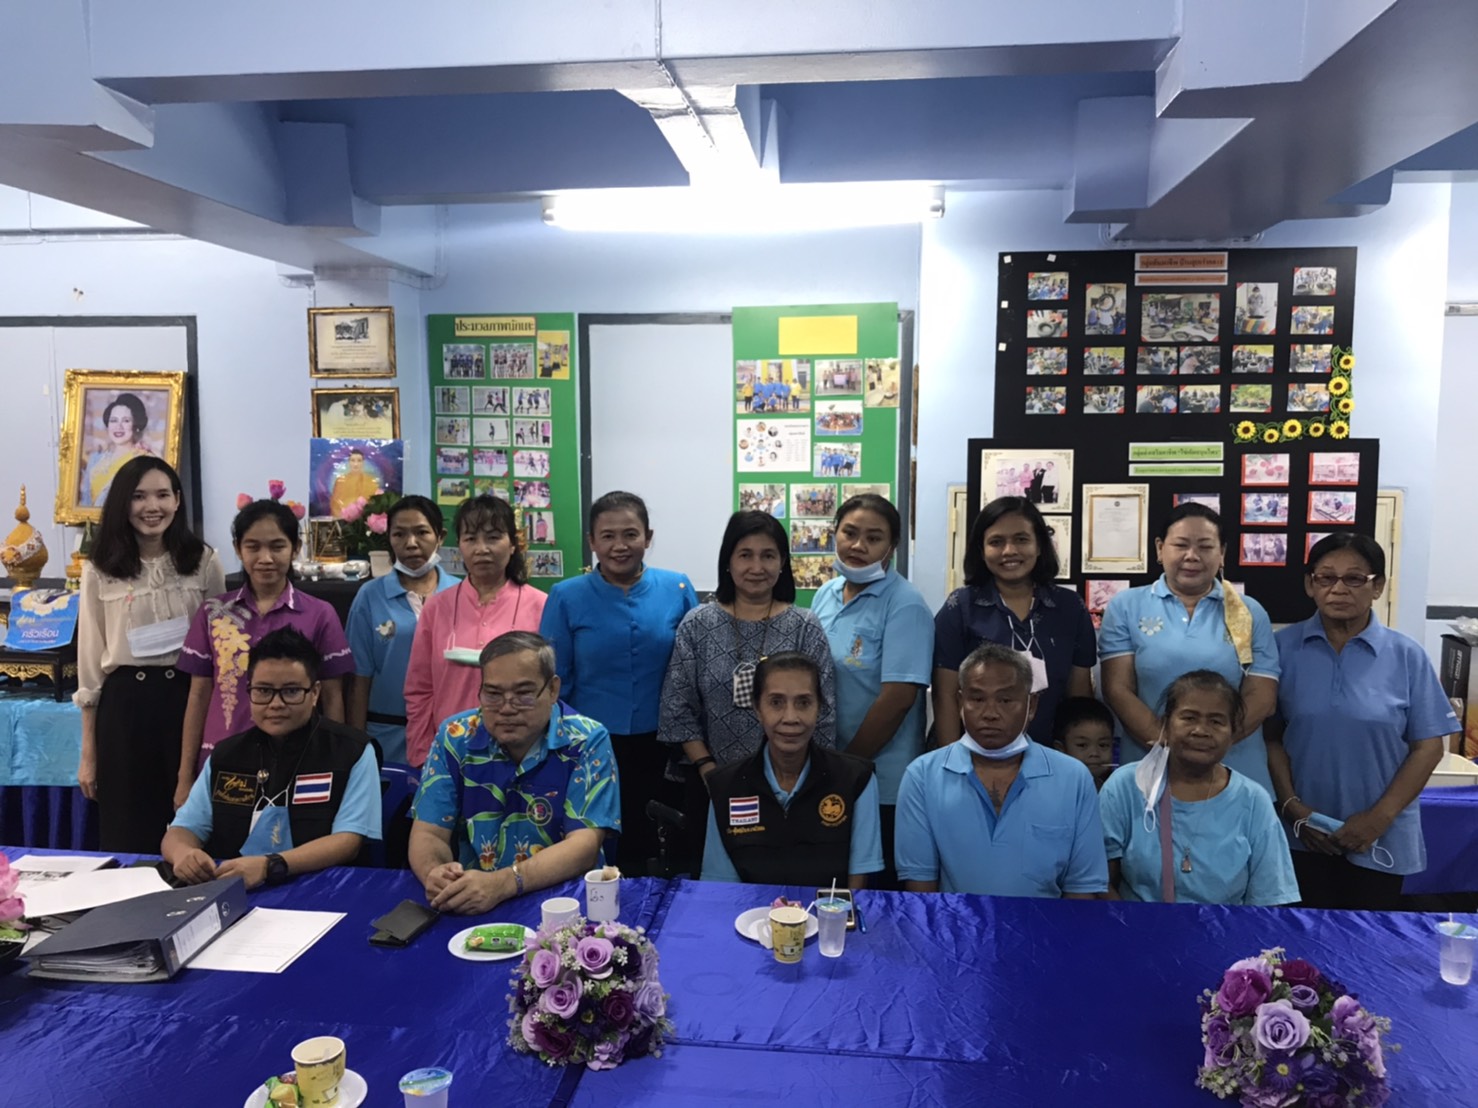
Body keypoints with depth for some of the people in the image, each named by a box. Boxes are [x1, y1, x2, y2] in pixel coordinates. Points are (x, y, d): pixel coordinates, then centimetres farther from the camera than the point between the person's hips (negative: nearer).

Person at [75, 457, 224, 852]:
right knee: (127, 837, 9)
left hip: (188, 697, 0)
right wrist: (88, 752, 5)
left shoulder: (203, 562, 2)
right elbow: (90, 660, 5)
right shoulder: (100, 570, 2)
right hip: (125, 702, 0)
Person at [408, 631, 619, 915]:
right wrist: (435, 874, -24)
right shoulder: (455, 737, 0)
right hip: (471, 903, 2)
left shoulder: (586, 742, -8)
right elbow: (429, 833, -1)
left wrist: (503, 883, -30)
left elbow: (584, 845, -16)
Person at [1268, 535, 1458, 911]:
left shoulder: (1406, 655, -5)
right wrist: (1292, 807, -10)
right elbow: (1271, 735, -2)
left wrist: (1379, 817, -10)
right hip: (1303, 834, 0)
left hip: (1381, 839, 0)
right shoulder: (1284, 647, -4)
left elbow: (1428, 746, -3)